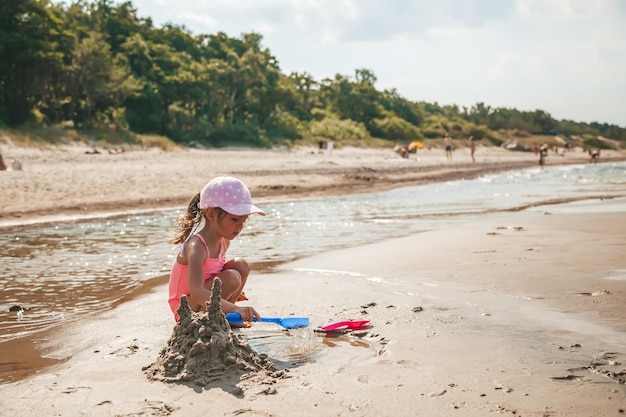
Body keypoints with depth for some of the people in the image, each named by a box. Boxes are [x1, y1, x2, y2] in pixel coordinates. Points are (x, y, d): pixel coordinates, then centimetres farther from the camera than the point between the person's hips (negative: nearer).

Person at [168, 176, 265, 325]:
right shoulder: (196, 246, -30)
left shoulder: (223, 241, -1)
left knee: (241, 265, -5)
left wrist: (231, 292, 8)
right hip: (186, 310, -9)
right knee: (231, 277, -28)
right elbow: (196, 292, -43)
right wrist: (235, 308, -52)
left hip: (205, 302, 9)